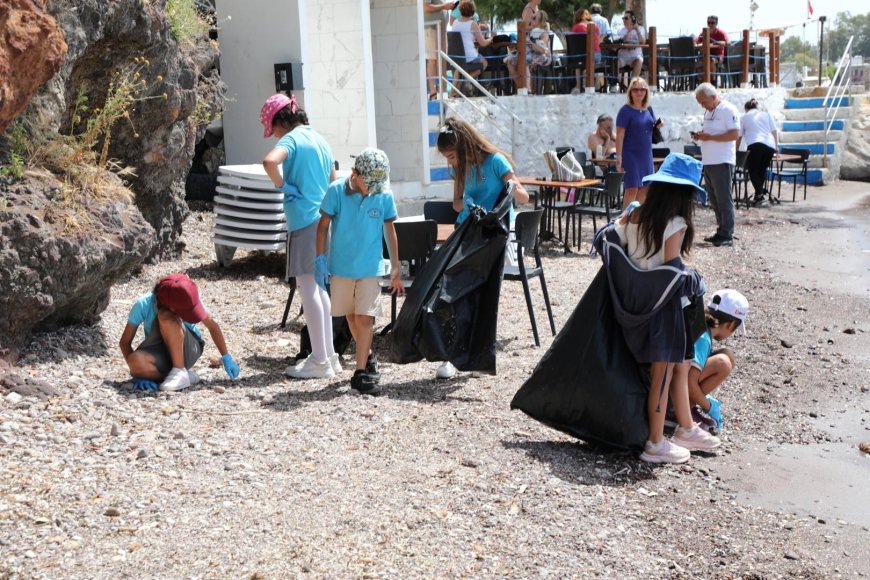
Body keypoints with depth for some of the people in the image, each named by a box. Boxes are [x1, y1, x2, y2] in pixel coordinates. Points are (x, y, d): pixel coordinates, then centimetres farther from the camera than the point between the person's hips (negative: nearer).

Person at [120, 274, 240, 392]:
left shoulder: (187, 300, -18)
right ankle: (186, 376, -18)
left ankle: (180, 372, -22)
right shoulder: (143, 305, -20)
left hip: (188, 351, -1)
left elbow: (213, 326, -2)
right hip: (161, 355, 1)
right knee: (136, 361, -37)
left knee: (166, 316, -31)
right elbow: (125, 342, -11)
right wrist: (138, 375, -22)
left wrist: (226, 358, -2)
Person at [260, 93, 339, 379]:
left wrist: (282, 185, -14)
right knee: (319, 288, 14)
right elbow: (334, 181, 23)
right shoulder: (319, 139, 17)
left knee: (307, 289, -4)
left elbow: (269, 161, -29)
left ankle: (319, 361, -1)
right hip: (324, 219, 8)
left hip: (304, 221, -8)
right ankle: (328, 355, 19)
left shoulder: (291, 139, -9)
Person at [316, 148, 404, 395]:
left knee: (365, 319, -8)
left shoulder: (385, 196, -7)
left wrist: (396, 268, 8)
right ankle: (368, 356, 38)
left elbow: (390, 231, 5)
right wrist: (320, 259, -7)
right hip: (341, 266, 1)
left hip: (371, 268, -1)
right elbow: (323, 225, -2)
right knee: (351, 316, 16)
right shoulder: (336, 191, -11)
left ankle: (361, 373, 0)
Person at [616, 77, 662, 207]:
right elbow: (620, 134, -14)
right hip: (631, 155, -7)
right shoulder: (626, 110, -10)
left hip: (646, 154, 7)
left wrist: (658, 125, -1)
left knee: (644, 189, 11)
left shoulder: (648, 109, 10)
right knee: (632, 189, -11)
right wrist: (619, 156, -21)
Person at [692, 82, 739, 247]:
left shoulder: (728, 110, -11)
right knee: (715, 200, 12)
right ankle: (721, 232, 19)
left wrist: (709, 137, -20)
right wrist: (700, 135, 3)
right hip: (708, 162, 9)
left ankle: (727, 235, 0)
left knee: (724, 200, -5)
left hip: (722, 162, -9)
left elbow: (735, 134, -18)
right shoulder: (708, 111, 16)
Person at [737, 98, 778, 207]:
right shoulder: (766, 114, 24)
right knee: (762, 169, 18)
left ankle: (759, 194, -14)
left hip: (755, 145, -4)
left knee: (753, 170, 1)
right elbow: (774, 131, 18)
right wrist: (776, 146, 21)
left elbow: (739, 137, 19)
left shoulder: (744, 117, 18)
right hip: (770, 146, 4)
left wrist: (736, 151, 29)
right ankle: (762, 192, 13)